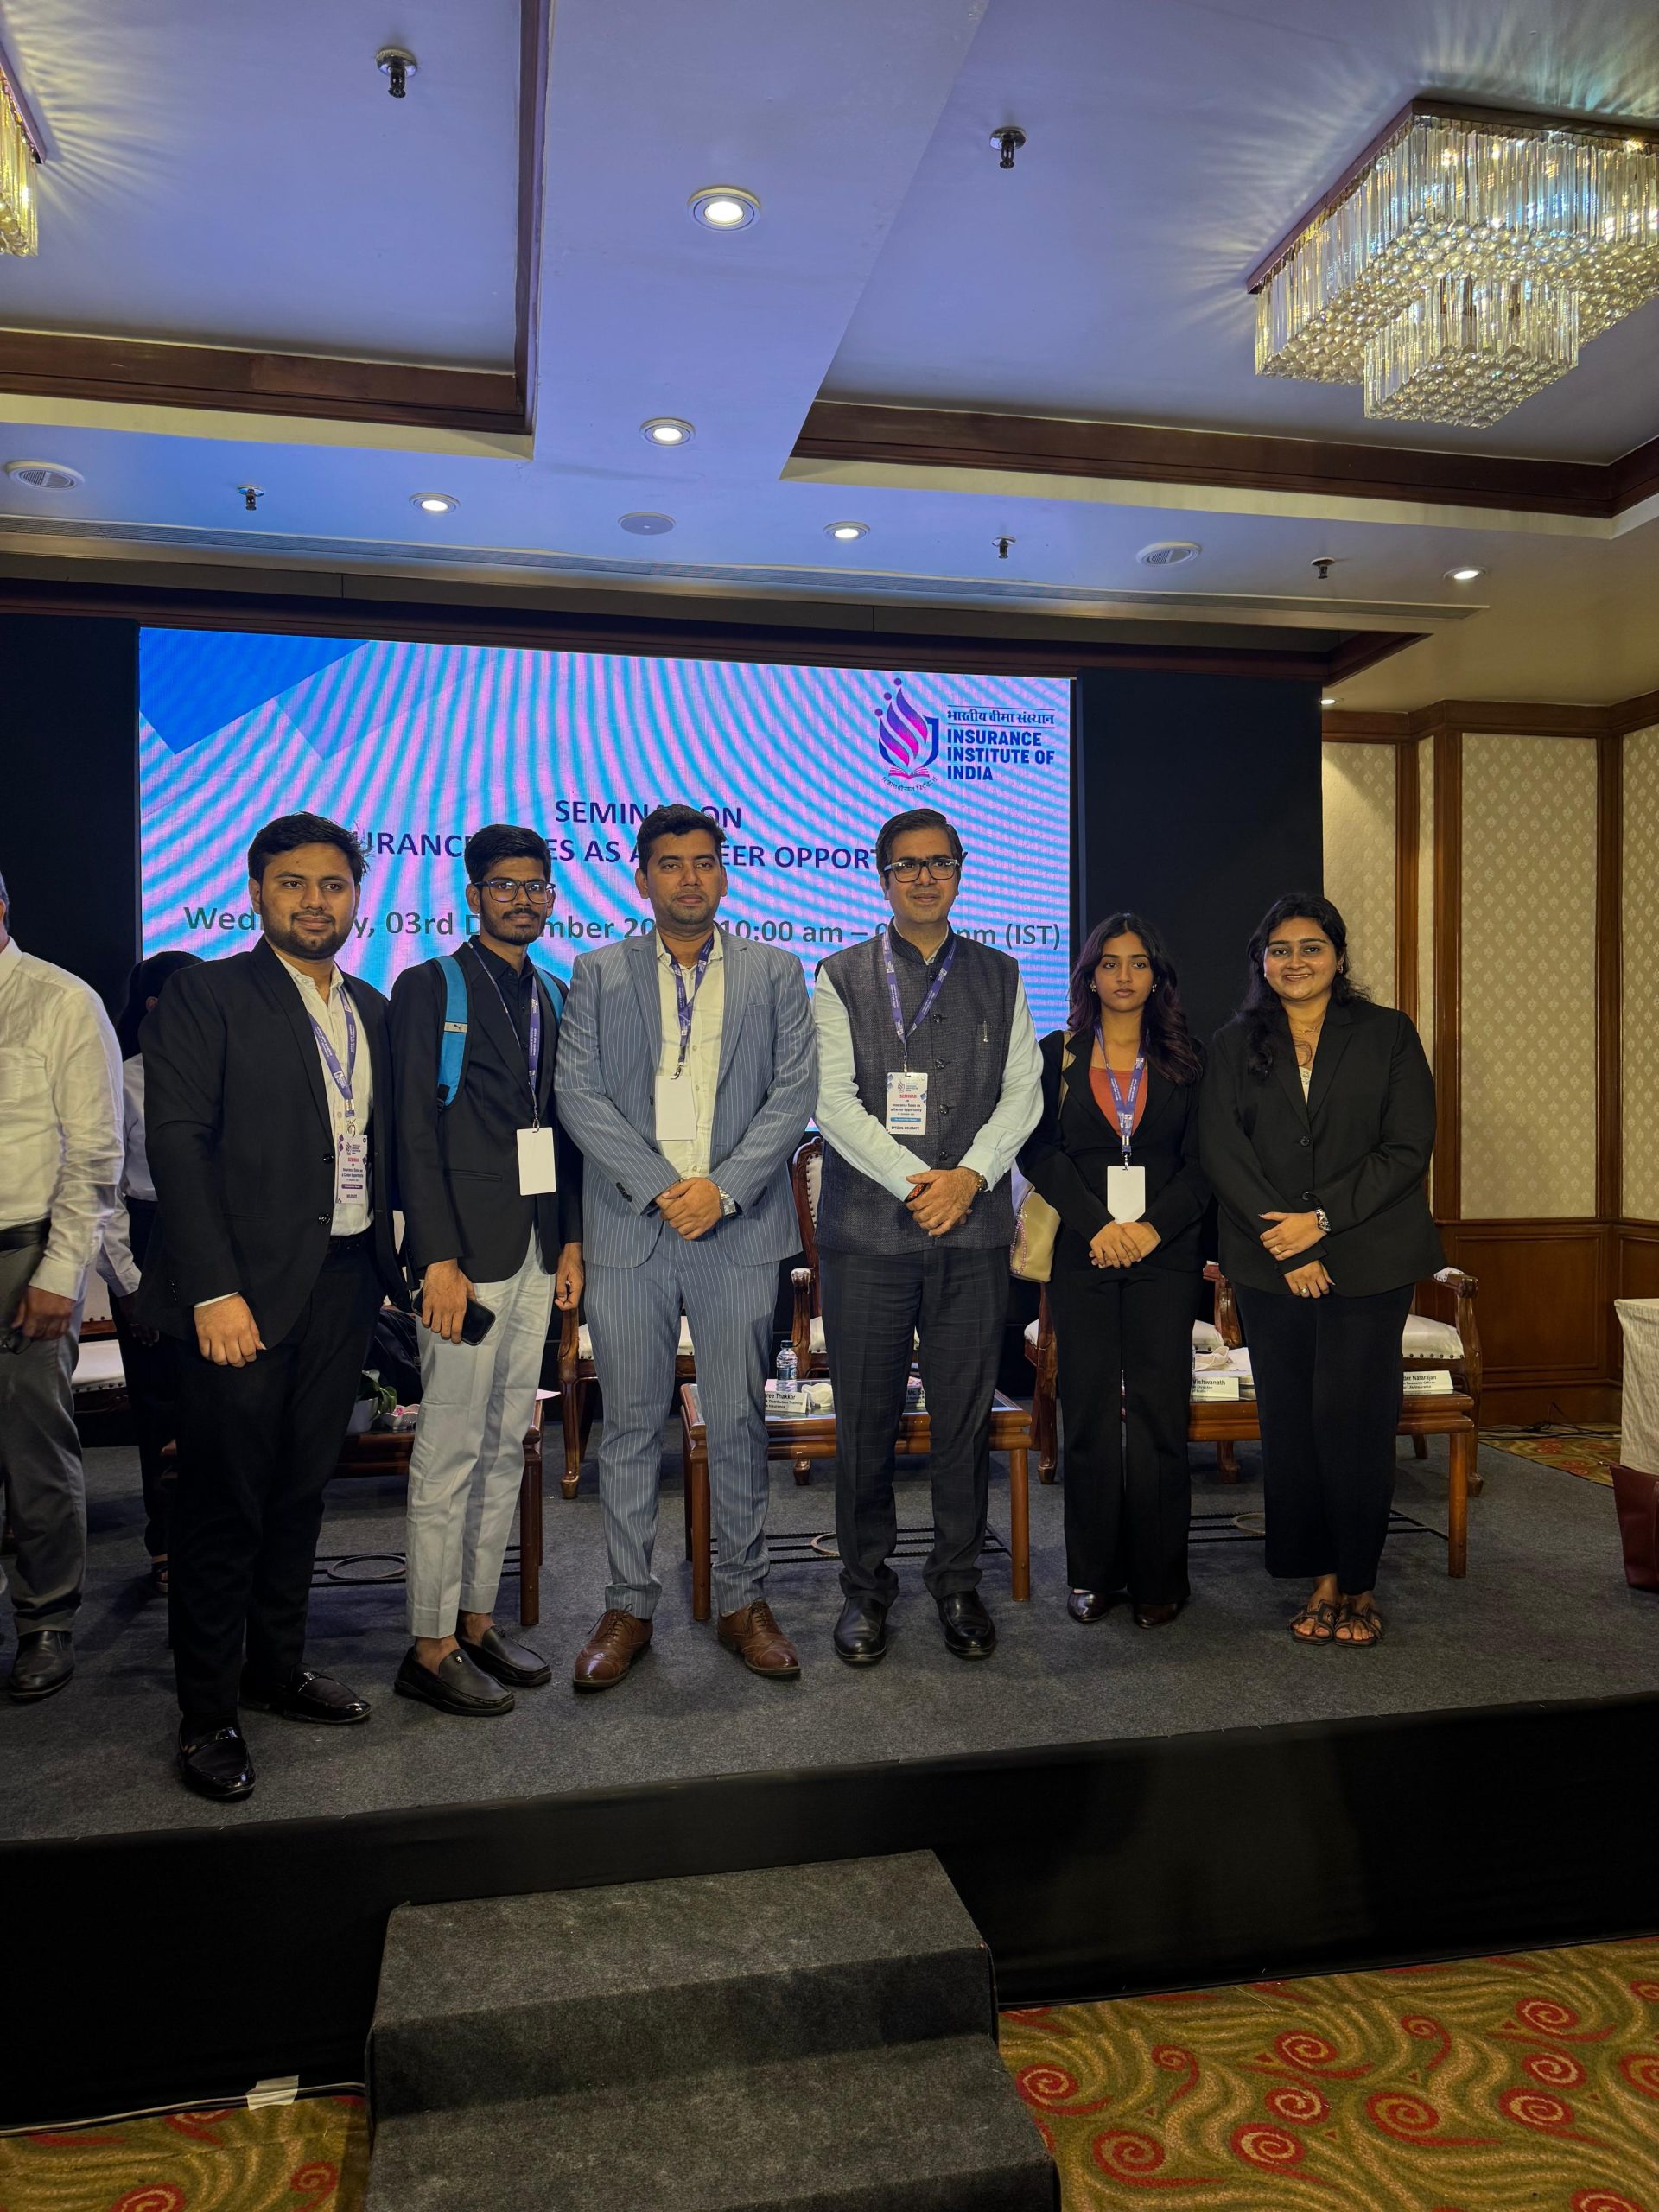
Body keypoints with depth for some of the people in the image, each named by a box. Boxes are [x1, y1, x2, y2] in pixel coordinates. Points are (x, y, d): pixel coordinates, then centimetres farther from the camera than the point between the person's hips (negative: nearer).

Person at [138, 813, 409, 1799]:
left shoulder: (371, 1010, 14)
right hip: (247, 1287, -5)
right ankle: (208, 1714, 16)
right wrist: (213, 1290, -18)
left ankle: (279, 1666, 32)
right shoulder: (205, 996, -4)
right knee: (225, 1503, 2)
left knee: (303, 1487, 16)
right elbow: (179, 1144, -11)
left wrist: (391, 1263, 6)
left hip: (345, 1282, 6)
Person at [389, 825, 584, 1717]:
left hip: (537, 1251, 6)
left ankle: (477, 1618, 22)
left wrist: (571, 1238, 9)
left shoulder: (554, 998, 16)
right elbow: (415, 1131, -9)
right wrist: (438, 1256, -16)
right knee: (451, 1451, -3)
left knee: (506, 1445, 11)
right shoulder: (427, 988, -2)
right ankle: (430, 1649, 8)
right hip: (466, 1250, -6)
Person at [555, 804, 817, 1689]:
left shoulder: (775, 972, 9)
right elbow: (578, 1094, 0)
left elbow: (795, 1092, 1)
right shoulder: (598, 974, 9)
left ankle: (743, 1601, 20)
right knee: (630, 1424, 6)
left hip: (738, 1228, 0)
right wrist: (657, 1187, -12)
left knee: (738, 1422, 6)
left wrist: (723, 1187, -12)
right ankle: (628, 1608, 19)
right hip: (627, 1227, 0)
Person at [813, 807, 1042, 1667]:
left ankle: (957, 1580, 23)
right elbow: (834, 1099, -3)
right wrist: (915, 1182, -13)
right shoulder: (841, 977, 6)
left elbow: (1022, 1092, 6)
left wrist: (968, 1176, -10)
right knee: (865, 1417, 4)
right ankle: (866, 1585, 20)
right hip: (867, 1228, -1)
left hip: (974, 1227, 2)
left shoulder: (999, 976, 13)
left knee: (966, 1412, 6)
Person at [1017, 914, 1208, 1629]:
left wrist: (1152, 1227, -11)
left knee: (1159, 1411, -1)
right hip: (1083, 1253, 0)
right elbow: (1039, 1149, 0)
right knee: (1089, 1412, 2)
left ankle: (1158, 1577, 11)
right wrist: (1097, 1225, -11)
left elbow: (1201, 1162, 4)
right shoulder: (1056, 1055, 8)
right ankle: (1094, 1573, 14)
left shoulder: (1183, 1061, 10)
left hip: (1164, 1253, 0)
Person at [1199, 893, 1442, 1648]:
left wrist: (1323, 1218, -11)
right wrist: (1286, 1243, -10)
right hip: (1269, 1265, 2)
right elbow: (1221, 1153, 0)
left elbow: (1409, 1146, -2)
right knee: (1289, 1421, 3)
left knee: (1353, 1418, -3)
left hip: (1368, 1260, -2)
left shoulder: (1387, 1034, 6)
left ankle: (1359, 1584, 13)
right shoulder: (1234, 1045, 10)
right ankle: (1322, 1578, 16)